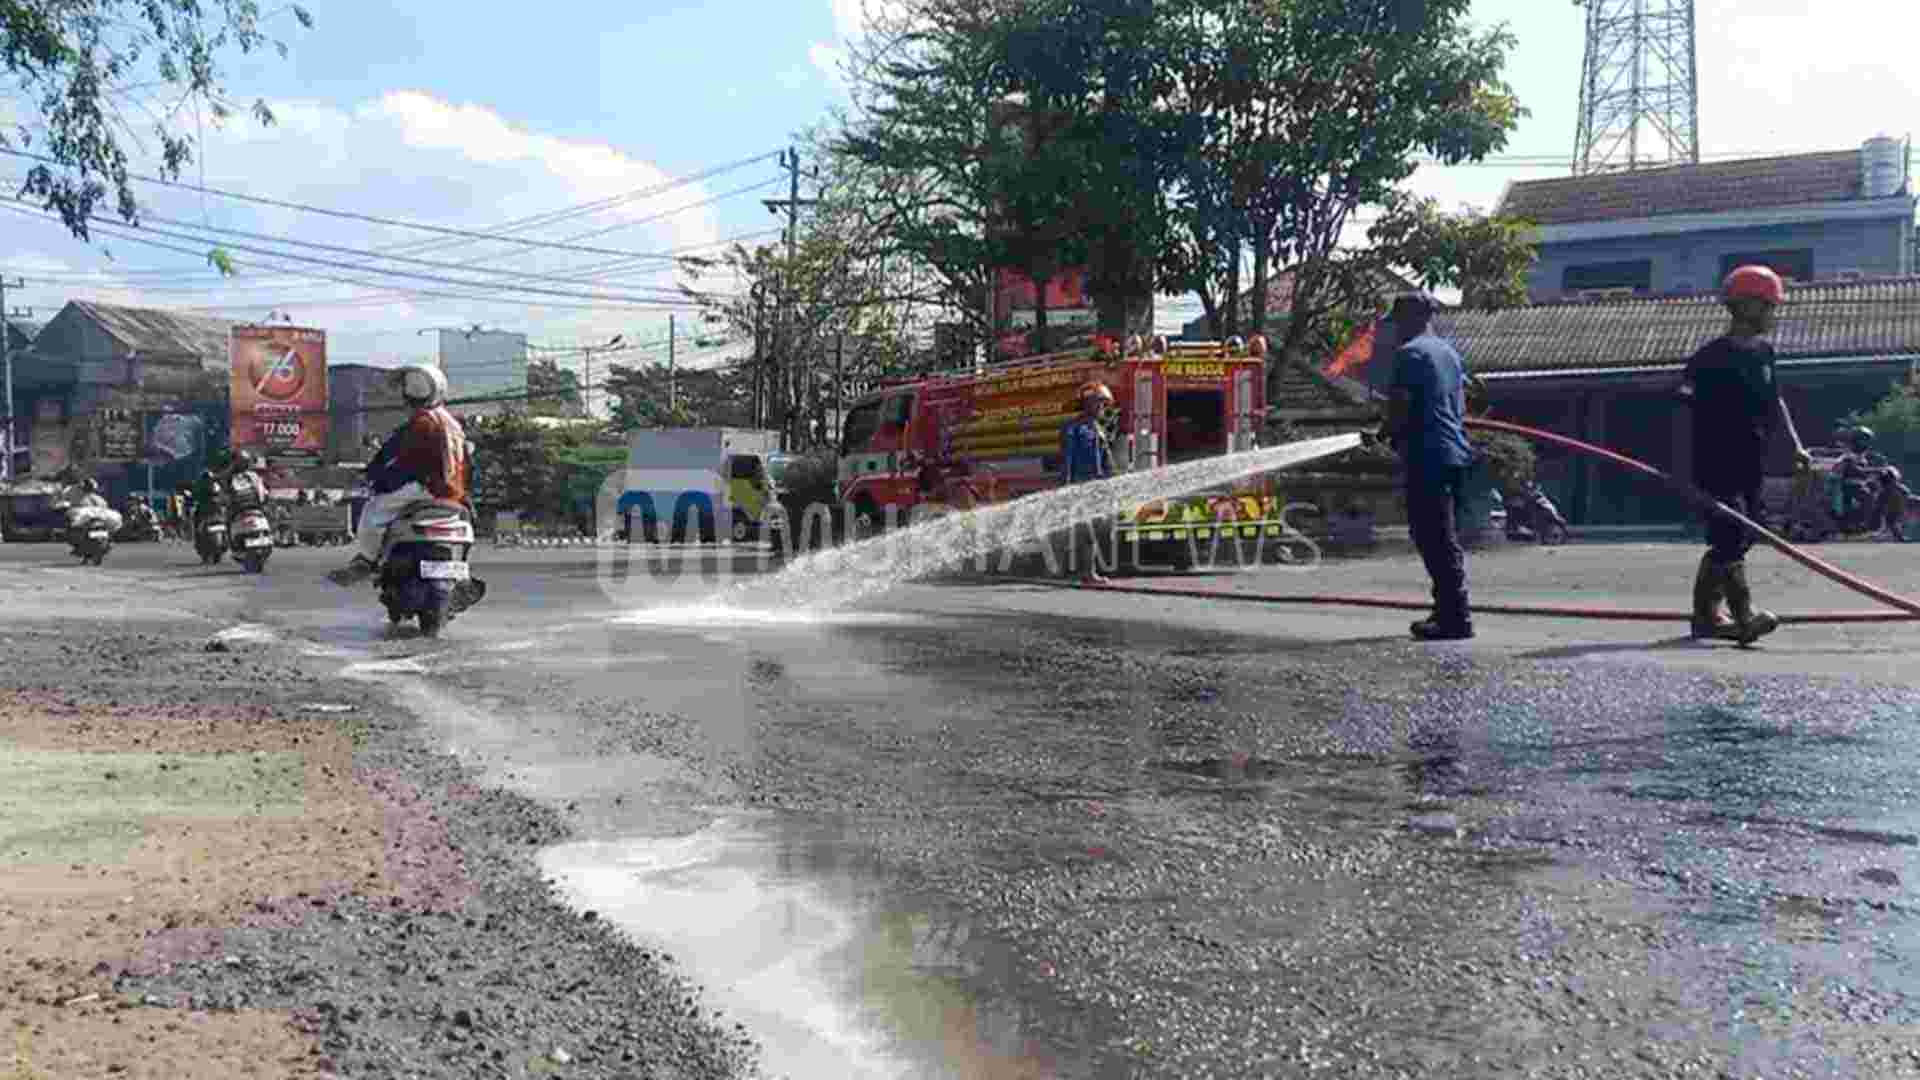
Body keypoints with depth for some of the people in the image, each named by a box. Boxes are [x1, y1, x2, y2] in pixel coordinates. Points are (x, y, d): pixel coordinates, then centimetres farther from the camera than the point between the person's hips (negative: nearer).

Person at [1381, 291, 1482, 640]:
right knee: (1445, 538, 16)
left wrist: (1388, 434, 2)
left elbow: (1399, 406, -15)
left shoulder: (1409, 353, -8)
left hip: (1427, 456, -9)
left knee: (1436, 539, -7)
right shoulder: (1450, 352, 18)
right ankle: (1448, 612, 21)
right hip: (1456, 454, 9)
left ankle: (1455, 619, -8)